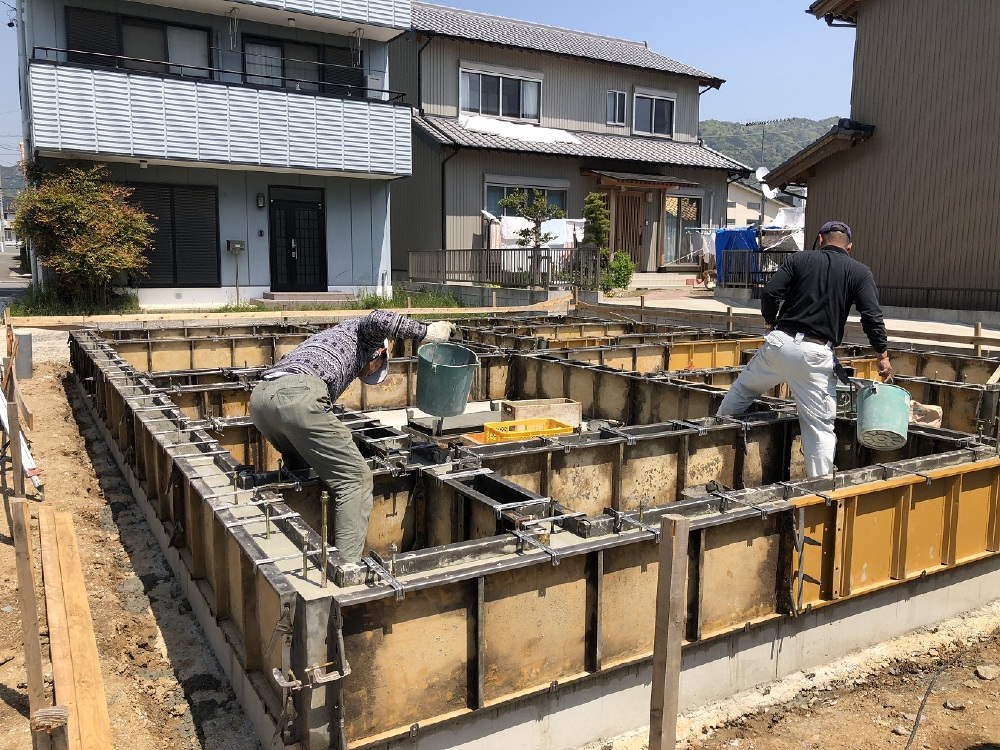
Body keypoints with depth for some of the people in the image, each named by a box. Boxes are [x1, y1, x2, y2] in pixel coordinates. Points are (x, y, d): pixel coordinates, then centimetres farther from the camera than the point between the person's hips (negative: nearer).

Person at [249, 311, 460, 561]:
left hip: (259, 397, 9)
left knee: (299, 465, 34)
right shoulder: (358, 331, 23)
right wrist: (426, 330, 6)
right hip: (297, 396, -9)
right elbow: (378, 319, -5)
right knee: (356, 478, -1)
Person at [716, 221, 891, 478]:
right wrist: (882, 355, 5)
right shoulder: (859, 271, 7)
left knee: (742, 389, 25)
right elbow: (872, 316, -3)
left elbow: (770, 293, -1)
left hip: (779, 343, 1)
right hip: (816, 354, -1)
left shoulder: (798, 259, 9)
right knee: (820, 426, 4)